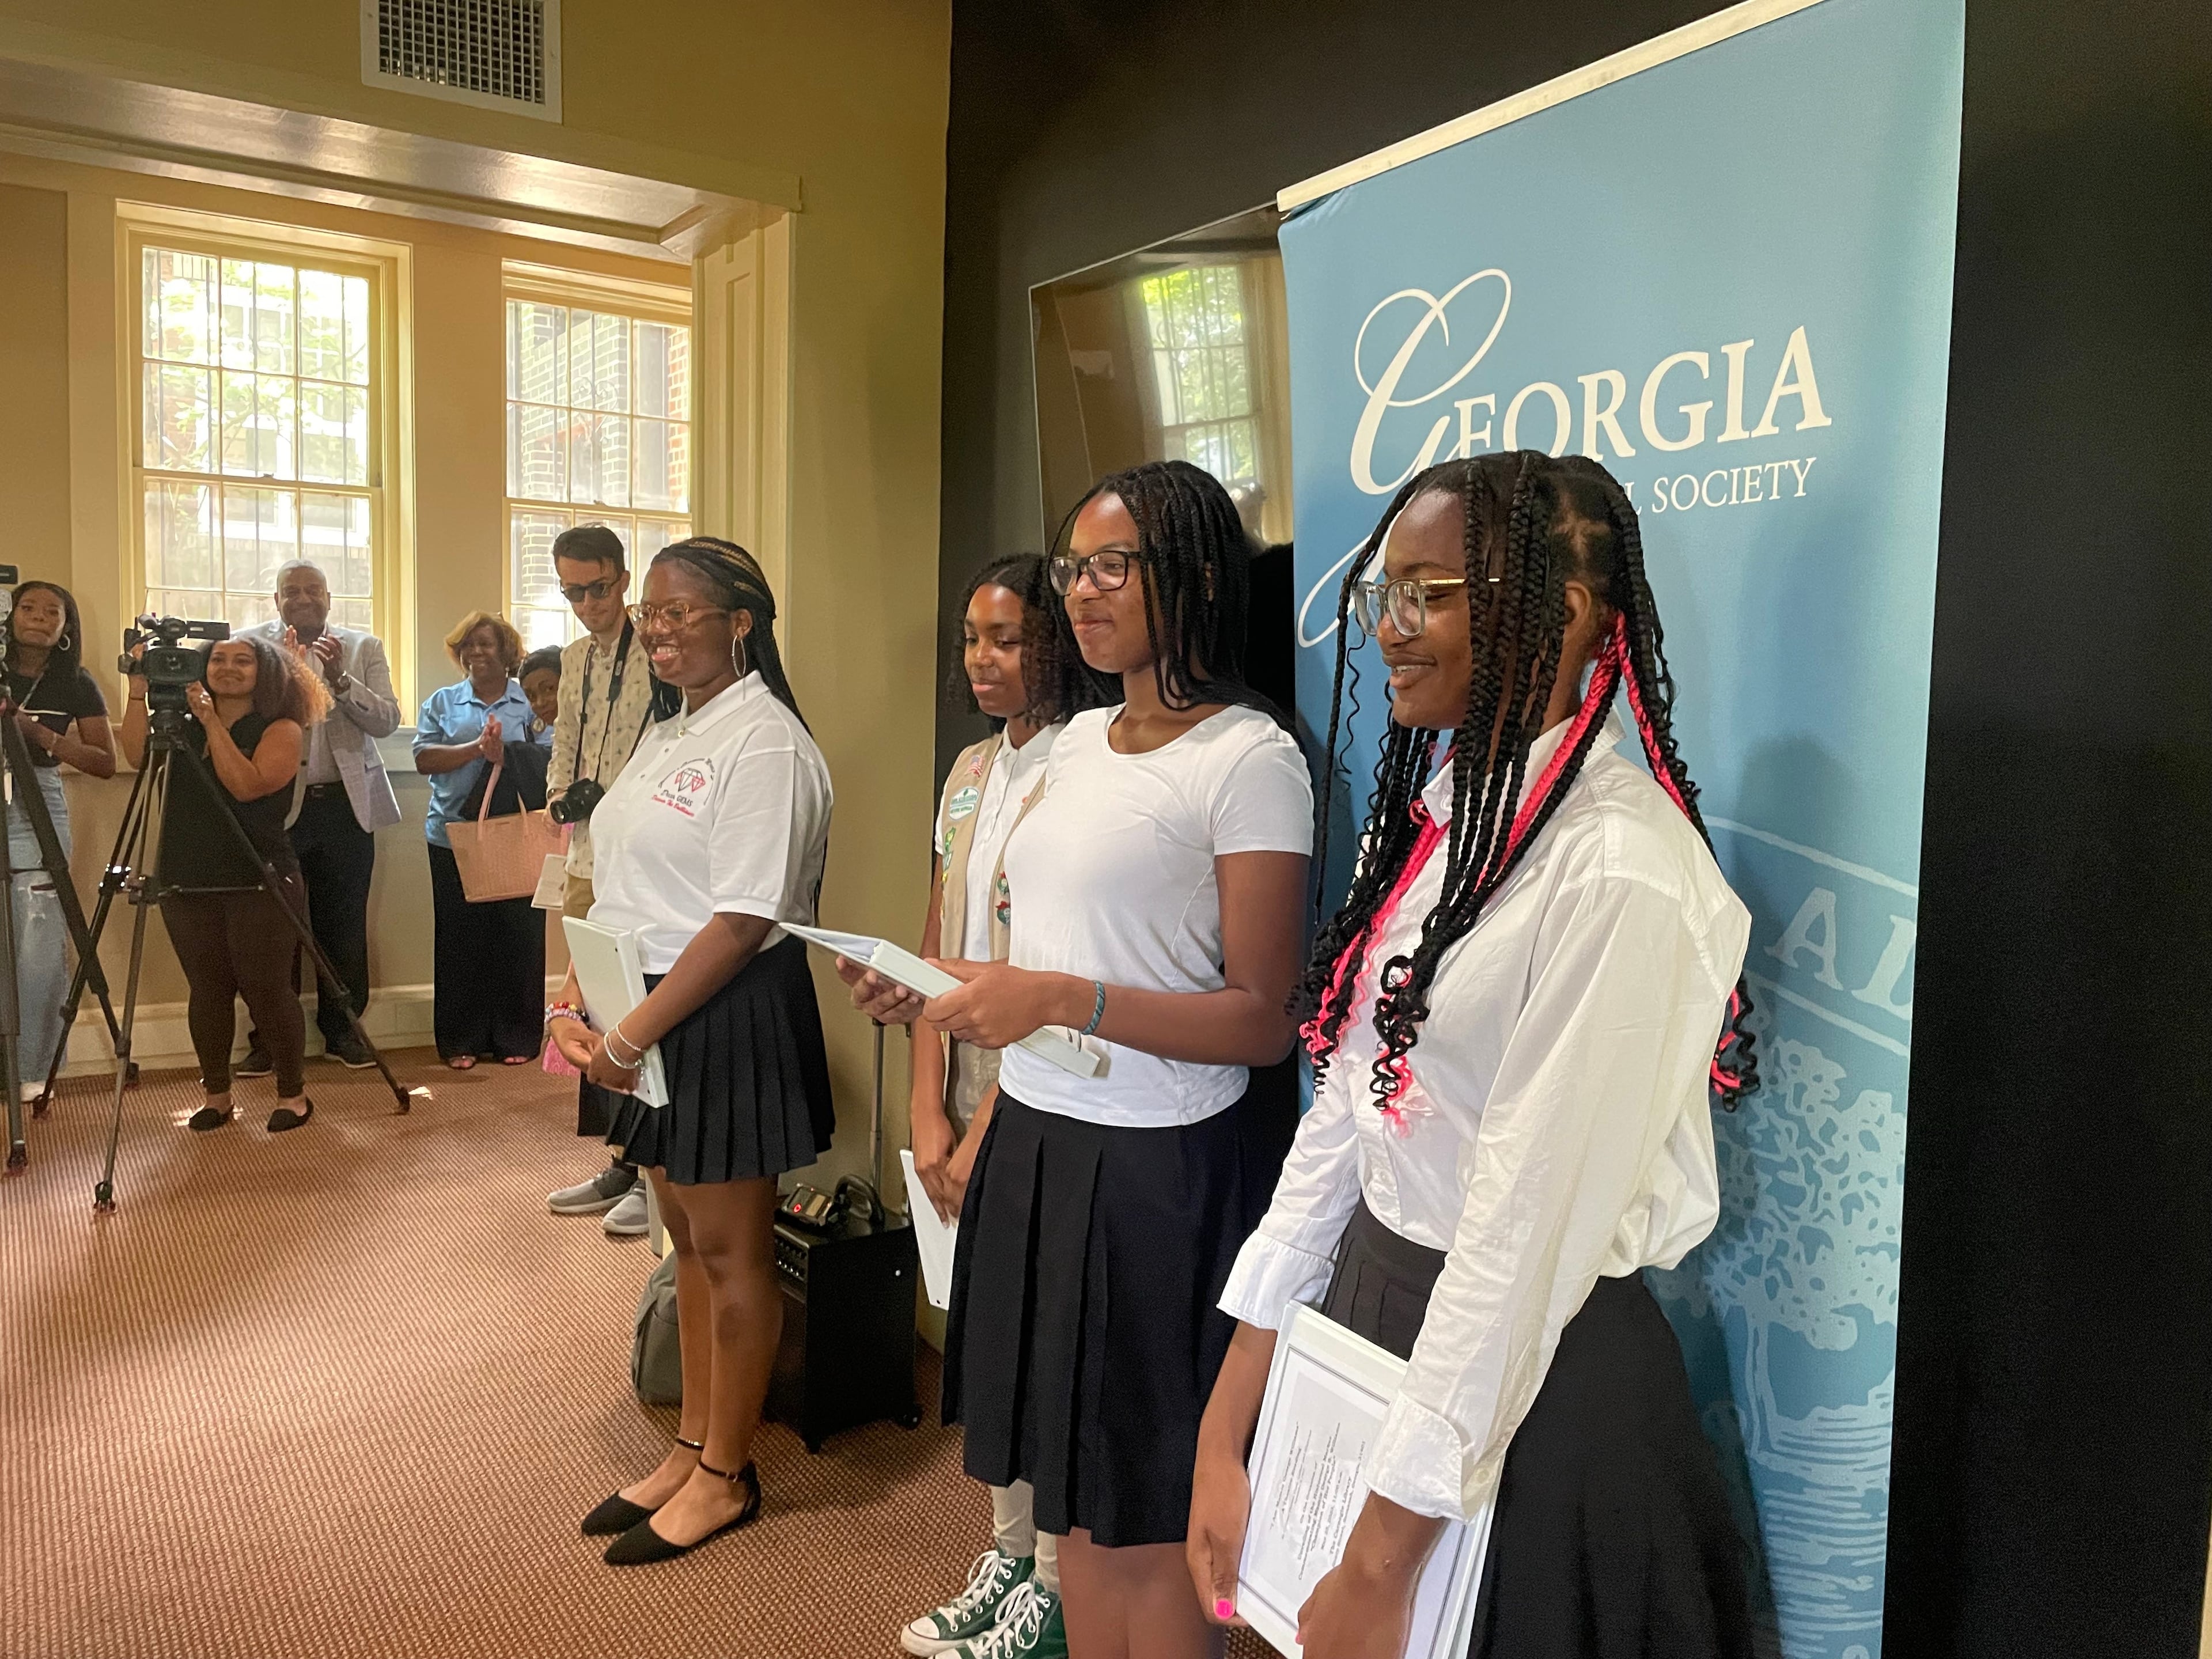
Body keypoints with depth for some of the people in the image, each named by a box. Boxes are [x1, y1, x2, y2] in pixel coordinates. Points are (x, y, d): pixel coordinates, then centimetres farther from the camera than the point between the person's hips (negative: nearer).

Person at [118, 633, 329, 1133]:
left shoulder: (280, 730, -3)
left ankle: (293, 1095, 7)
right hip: (187, 884, 5)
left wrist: (212, 722, -19)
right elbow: (137, 755, -5)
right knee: (207, 989, 7)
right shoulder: (183, 726, 12)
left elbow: (247, 785, -18)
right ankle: (215, 1095, 19)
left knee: (265, 988, -5)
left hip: (259, 884, -5)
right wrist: (139, 689, -9)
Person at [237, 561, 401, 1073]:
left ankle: (343, 1031, 17)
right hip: (275, 805, -1)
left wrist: (340, 679, -15)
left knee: (344, 924, 5)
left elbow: (387, 721, 0)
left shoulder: (364, 647, 10)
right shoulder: (250, 645, 6)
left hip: (346, 805, 1)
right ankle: (269, 1037, 9)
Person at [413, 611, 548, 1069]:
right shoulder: (442, 702, 12)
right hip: (454, 838, 2)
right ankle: (460, 1040, 13)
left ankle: (516, 1037, 11)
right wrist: (476, 748, -14)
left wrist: (502, 755, -19)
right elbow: (424, 759, -2)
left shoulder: (532, 703, 6)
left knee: (518, 937, 1)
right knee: (459, 940, 4)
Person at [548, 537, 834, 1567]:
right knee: (687, 1238, 18)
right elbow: (624, 884, 17)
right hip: (653, 1016, 9)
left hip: (732, 1018, -9)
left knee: (731, 1251, 5)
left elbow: (743, 920, -21)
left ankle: (726, 1476, 22)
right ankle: (692, 1449, 33)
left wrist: (632, 1034, -19)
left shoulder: (764, 744, -16)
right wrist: (577, 1000, 5)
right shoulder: (669, 733, 14)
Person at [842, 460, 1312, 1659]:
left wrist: (1064, 1001, -23)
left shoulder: (1250, 760, -12)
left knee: (1143, 1524, 8)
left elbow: (1264, 1023, -16)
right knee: (1072, 1493, 17)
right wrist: (931, 999, 4)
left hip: (1149, 1166, -7)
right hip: (1033, 1142, 7)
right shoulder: (1080, 739, 11)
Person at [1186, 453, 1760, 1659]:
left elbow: (1529, 1221, -23)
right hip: (1369, 1315, 8)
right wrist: (1225, 1434, 3)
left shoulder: (1620, 870, -22)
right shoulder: (1437, 813, 3)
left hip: (1530, 1383, -7)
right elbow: (1341, 1120, 2)